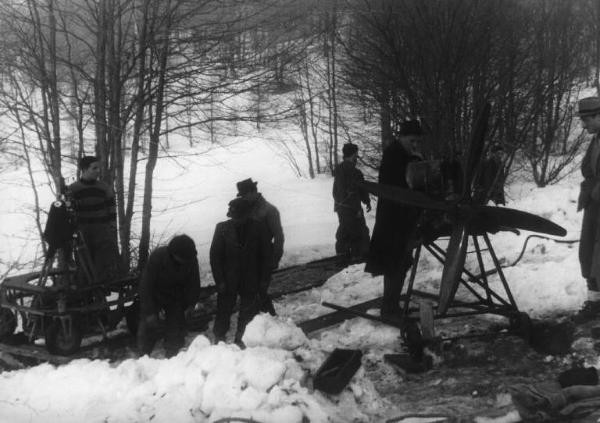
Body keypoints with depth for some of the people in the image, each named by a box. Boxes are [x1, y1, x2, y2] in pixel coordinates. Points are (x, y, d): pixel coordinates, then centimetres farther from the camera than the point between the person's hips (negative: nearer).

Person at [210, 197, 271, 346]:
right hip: (227, 282, 0)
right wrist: (219, 281, -9)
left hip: (251, 282, 1)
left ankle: (240, 340, 21)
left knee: (248, 313, 6)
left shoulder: (259, 228, -6)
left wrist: (264, 278, -2)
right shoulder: (222, 228, -6)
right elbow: (215, 256, -3)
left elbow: (266, 255, 0)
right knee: (223, 313, 6)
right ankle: (219, 339, 22)